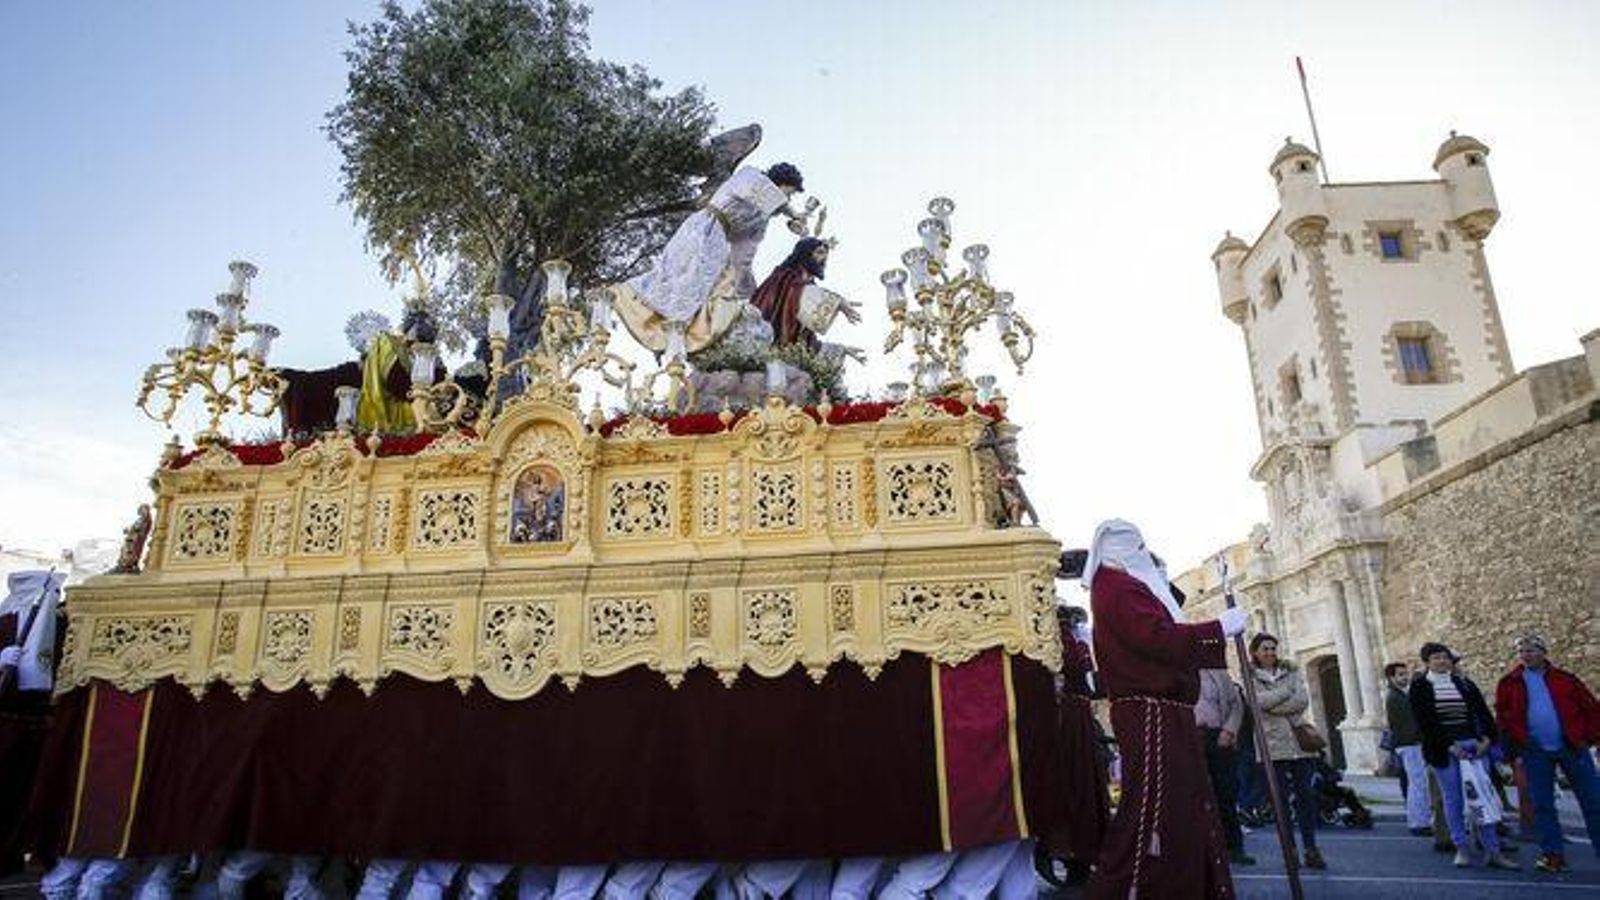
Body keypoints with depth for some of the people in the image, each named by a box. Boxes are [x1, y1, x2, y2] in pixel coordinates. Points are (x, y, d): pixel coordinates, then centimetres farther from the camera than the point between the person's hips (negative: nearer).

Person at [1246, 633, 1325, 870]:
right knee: (1282, 797, 0)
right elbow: (1260, 701, -12)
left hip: (1299, 740, 2)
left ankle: (1311, 848, 5)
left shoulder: (1291, 671, 14)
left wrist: (1273, 706, -9)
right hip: (1273, 744, -2)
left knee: (1306, 794, -1)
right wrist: (1287, 693, -4)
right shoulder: (1251, 677, 6)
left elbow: (1303, 700, -2)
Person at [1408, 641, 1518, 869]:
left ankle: (1492, 851, 6)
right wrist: (1449, 746, -12)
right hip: (1443, 750, -3)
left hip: (1472, 745, 3)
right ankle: (1462, 848, 10)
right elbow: (1425, 722, -7)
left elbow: (1483, 713, 7)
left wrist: (1486, 738, -8)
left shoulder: (1465, 685, 10)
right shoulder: (1420, 687, -1)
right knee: (1453, 799, 2)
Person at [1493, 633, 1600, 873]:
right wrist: (1516, 742, -2)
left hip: (1572, 746, -1)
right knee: (1542, 804, 4)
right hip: (1535, 751, 1)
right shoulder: (1509, 684, 3)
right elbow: (1504, 717, 7)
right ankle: (1552, 854, 11)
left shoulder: (1564, 679, 2)